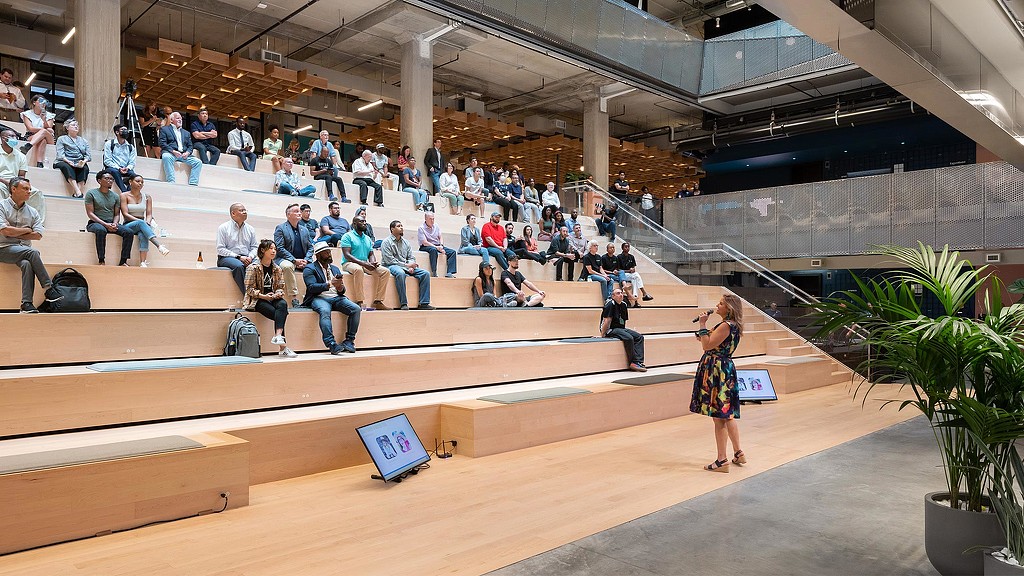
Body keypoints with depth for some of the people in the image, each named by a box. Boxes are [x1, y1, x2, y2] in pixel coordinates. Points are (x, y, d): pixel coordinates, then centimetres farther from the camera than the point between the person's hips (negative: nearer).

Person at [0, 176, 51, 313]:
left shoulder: (33, 212, 15)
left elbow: (38, 235, 2)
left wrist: (14, 234, -4)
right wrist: (27, 230, 1)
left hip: (25, 249, 3)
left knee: (27, 264, -31)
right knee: (32, 252, -32)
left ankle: (27, 304, -36)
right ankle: (49, 289, -29)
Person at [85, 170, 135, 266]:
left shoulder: (116, 196, 15)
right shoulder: (91, 193, 1)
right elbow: (90, 213, -6)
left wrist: (115, 223, -9)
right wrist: (105, 224, -18)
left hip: (111, 223, 4)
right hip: (95, 223, -4)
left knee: (129, 232, -24)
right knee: (101, 230, -41)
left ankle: (123, 261, -26)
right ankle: (101, 261, -36)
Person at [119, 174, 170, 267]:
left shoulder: (147, 197, 12)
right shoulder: (124, 195, 3)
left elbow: (149, 214, 6)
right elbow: (125, 214, -7)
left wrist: (147, 222, -16)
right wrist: (140, 221, -20)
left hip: (142, 225, 2)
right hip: (128, 225, -2)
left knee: (143, 235, -35)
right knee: (141, 223, -37)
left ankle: (143, 263, -48)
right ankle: (159, 245, -56)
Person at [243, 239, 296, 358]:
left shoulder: (277, 269, 14)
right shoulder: (253, 267, -2)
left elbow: (281, 286, 13)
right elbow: (249, 289, -6)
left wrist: (278, 293, -10)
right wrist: (263, 296, -18)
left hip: (273, 298, 4)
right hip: (256, 300, -4)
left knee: (283, 304, -33)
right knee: (279, 314, -29)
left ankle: (278, 336, -44)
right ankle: (283, 347, -28)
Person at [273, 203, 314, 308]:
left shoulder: (305, 230, 20)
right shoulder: (280, 228, 2)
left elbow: (310, 247, 15)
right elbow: (279, 248, -8)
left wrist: (306, 260, -5)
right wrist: (294, 260, -17)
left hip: (303, 262, 5)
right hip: (285, 259, -5)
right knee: (287, 266, -38)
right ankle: (294, 298, -37)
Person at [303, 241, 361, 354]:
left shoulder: (335, 269, 25)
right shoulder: (310, 269, 7)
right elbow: (311, 287, -9)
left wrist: (340, 288, -5)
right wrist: (329, 284, -19)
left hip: (336, 298, 5)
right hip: (319, 298, -5)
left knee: (356, 309, -20)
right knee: (325, 311, -39)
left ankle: (349, 341, -17)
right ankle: (331, 344, -43)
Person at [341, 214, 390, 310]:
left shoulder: (368, 238, 20)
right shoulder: (348, 236, -3)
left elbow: (371, 254, 19)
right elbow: (347, 255, -13)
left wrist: (373, 263, -7)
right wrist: (363, 263, -24)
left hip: (365, 264, 7)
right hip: (349, 263, -7)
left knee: (385, 271, -14)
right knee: (358, 269, -41)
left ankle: (378, 302, -15)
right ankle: (359, 303, -38)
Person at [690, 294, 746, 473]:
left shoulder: (725, 326, -17)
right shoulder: (732, 325, 14)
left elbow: (707, 345, -20)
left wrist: (703, 325, -14)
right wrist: (704, 337, 11)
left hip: (717, 370, -10)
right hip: (725, 369, 10)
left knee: (719, 416, -4)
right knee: (727, 414, 19)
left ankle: (722, 461, 3)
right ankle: (738, 453, 28)